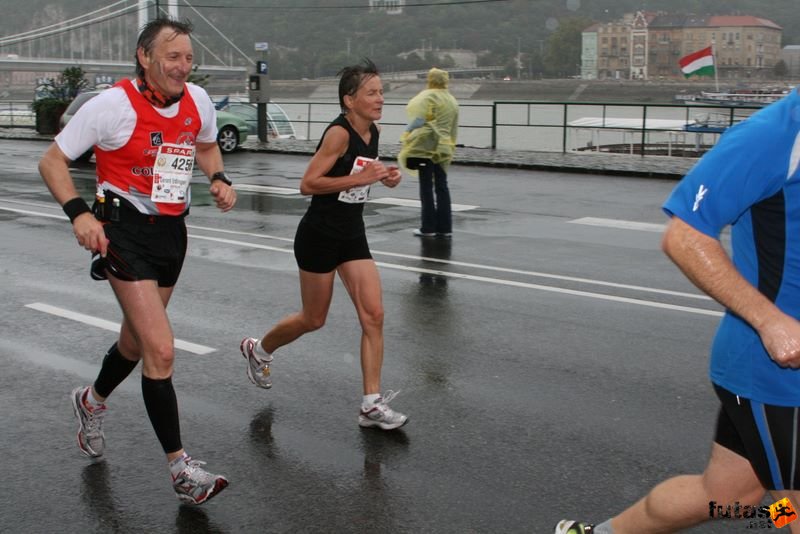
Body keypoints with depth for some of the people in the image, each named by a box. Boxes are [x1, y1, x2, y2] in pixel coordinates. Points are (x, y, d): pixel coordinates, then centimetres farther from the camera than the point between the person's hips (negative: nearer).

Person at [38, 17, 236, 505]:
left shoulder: (198, 101, 0)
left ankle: (92, 401, 52)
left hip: (173, 231, 7)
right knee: (161, 351, -15)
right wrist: (79, 213, -23)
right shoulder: (113, 104, -15)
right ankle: (181, 468, -5)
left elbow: (206, 145, 22)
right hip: (126, 231, -6)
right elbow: (52, 161, -9)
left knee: (137, 341, 22)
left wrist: (219, 179, 1)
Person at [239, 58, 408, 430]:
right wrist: (359, 178, -27)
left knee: (373, 315, -5)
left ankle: (372, 404, 0)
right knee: (313, 320, 9)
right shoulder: (339, 133, -20)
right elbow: (308, 183, -22)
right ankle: (257, 350, 38)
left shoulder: (372, 132, 4)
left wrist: (383, 176, 2)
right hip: (319, 235, -7)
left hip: (352, 235, 7)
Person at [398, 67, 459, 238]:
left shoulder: (429, 96, -9)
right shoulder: (452, 100, 14)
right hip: (443, 148, 7)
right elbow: (454, 129, 17)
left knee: (426, 187, -1)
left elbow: (419, 119, -17)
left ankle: (428, 227, 1)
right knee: (442, 187, 9)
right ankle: (444, 227, 10)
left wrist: (406, 132, -3)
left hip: (426, 146, -7)